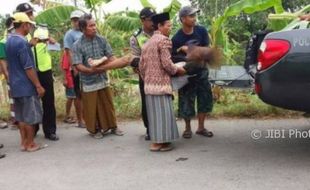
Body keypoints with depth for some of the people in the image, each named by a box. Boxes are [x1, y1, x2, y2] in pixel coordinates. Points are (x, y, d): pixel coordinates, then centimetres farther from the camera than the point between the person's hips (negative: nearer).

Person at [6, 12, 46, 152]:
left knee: (21, 116, 13)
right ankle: (30, 144, 9)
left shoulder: (9, 41, 10)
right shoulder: (22, 42, -19)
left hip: (15, 85, 9)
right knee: (30, 116, 1)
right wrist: (38, 85, -16)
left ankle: (24, 142, 20)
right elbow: (28, 68, -20)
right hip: (27, 86, -9)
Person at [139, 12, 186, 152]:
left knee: (154, 112, 13)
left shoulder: (148, 42, 15)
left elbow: (141, 66, 13)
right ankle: (158, 142, 2)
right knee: (162, 112, -2)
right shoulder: (163, 40, -10)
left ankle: (156, 140, 20)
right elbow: (166, 64, -16)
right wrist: (178, 70, 0)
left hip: (149, 84, 8)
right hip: (161, 83, -8)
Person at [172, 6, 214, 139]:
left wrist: (187, 49, -21)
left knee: (205, 98, 7)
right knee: (186, 101, 1)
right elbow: (174, 57, -10)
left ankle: (201, 127, 23)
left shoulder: (202, 31, -9)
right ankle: (187, 128, 21)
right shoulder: (177, 38, -17)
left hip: (201, 71, 4)